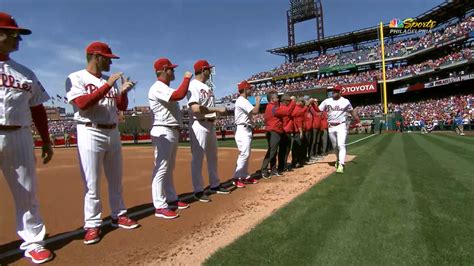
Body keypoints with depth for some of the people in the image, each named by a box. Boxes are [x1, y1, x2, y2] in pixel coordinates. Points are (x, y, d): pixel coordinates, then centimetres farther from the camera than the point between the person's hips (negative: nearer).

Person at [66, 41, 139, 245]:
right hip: (90, 133, -6)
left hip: (113, 133, 6)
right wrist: (107, 86, -20)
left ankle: (118, 216, 24)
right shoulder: (76, 78, -3)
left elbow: (122, 107, 12)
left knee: (116, 179, 12)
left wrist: (123, 91, -7)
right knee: (92, 183, -3)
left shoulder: (110, 81, 14)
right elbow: (82, 104, -19)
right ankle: (92, 225, 10)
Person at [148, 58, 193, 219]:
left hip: (172, 132, 11)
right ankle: (160, 207, -3)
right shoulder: (158, 88, -13)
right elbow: (179, 95, -29)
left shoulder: (167, 89, 19)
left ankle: (172, 199, 25)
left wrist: (178, 129, 18)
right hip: (163, 133, -11)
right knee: (161, 169, -8)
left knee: (169, 168, 15)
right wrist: (187, 79, -14)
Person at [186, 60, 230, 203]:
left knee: (212, 156, 16)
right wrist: (216, 109, -20)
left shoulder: (207, 87, 18)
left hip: (210, 124, 10)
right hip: (199, 125, -10)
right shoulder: (193, 86, -12)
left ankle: (214, 185, 29)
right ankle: (198, 191, 7)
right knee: (198, 158, -3)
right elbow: (195, 109, -24)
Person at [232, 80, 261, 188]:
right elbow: (255, 111, -22)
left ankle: (245, 176, 19)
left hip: (246, 130, 11)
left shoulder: (242, 101, 19)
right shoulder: (242, 100, -13)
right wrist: (258, 100, -8)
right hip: (243, 130, -11)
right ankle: (236, 178, -12)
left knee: (246, 154, 13)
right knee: (244, 154, -14)